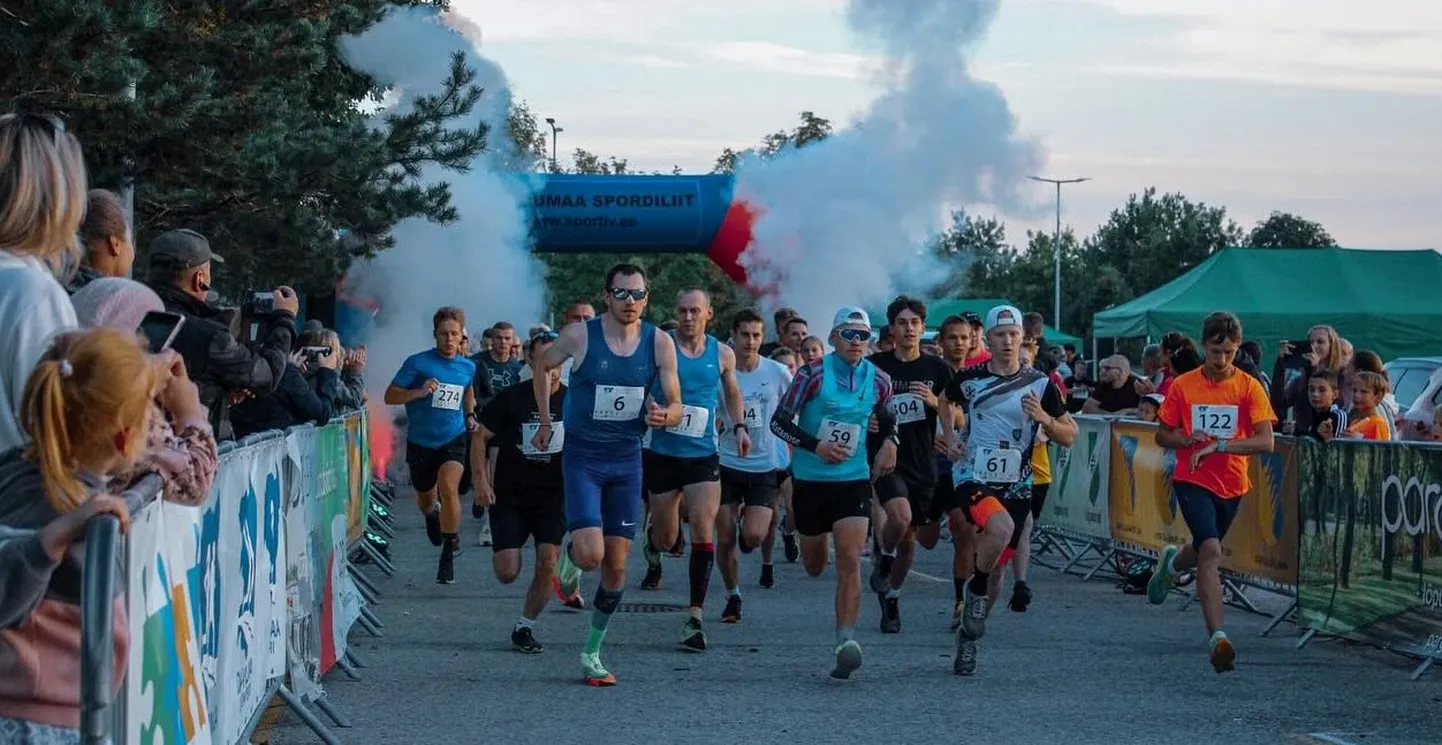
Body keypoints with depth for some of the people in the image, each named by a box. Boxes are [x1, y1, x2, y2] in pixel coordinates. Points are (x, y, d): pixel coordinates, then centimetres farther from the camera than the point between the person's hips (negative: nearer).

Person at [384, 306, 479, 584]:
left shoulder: (467, 367, 2)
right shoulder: (418, 363, -11)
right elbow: (390, 396, -13)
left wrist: (469, 416, 13)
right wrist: (419, 392, -28)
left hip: (453, 439, 0)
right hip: (421, 443, 0)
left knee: (448, 488, -25)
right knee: (425, 500, 17)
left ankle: (449, 554, -14)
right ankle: (433, 513, 57)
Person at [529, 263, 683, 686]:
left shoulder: (659, 343, -5)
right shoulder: (580, 336, -11)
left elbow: (676, 407, -1)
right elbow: (542, 366, 8)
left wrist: (663, 416, -25)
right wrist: (545, 422, 8)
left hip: (627, 460, 3)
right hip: (582, 457, -3)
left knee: (617, 566, 5)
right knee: (591, 554, -19)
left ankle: (592, 653, 20)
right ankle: (570, 556, 19)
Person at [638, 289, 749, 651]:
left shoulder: (722, 354, 5)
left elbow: (732, 392, 22)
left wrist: (739, 425, 8)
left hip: (703, 455, 1)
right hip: (662, 454, -1)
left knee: (703, 530, -13)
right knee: (666, 536, 10)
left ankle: (694, 617, -10)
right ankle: (651, 548, 51)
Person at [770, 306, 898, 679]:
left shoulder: (878, 381, 2)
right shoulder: (812, 374, -9)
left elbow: (887, 418, 21)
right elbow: (779, 421, -7)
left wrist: (889, 443, 0)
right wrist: (816, 446, -19)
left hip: (854, 480, 1)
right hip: (810, 480, -1)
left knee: (850, 560, -17)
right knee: (814, 567, 12)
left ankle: (846, 641, -21)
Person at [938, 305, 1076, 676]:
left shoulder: (1040, 384, -1)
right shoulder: (970, 379, 0)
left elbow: (1069, 436, 3)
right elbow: (944, 401, 23)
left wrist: (1044, 418, -16)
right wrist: (950, 440, 10)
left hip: (1016, 485, 2)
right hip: (974, 477, -2)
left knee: (996, 569, 6)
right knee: (1001, 528, -33)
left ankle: (968, 638, 26)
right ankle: (976, 589, -7)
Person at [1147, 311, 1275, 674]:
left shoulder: (1250, 387, -6)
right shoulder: (1183, 385, -3)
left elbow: (1265, 441, -15)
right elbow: (1162, 435, 6)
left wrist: (1219, 445, -24)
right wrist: (1187, 439, -15)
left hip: (1231, 484, 3)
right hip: (1192, 481, -3)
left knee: (1206, 551, 21)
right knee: (1211, 550, -22)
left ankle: (1172, 563, 59)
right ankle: (1218, 637, -26)